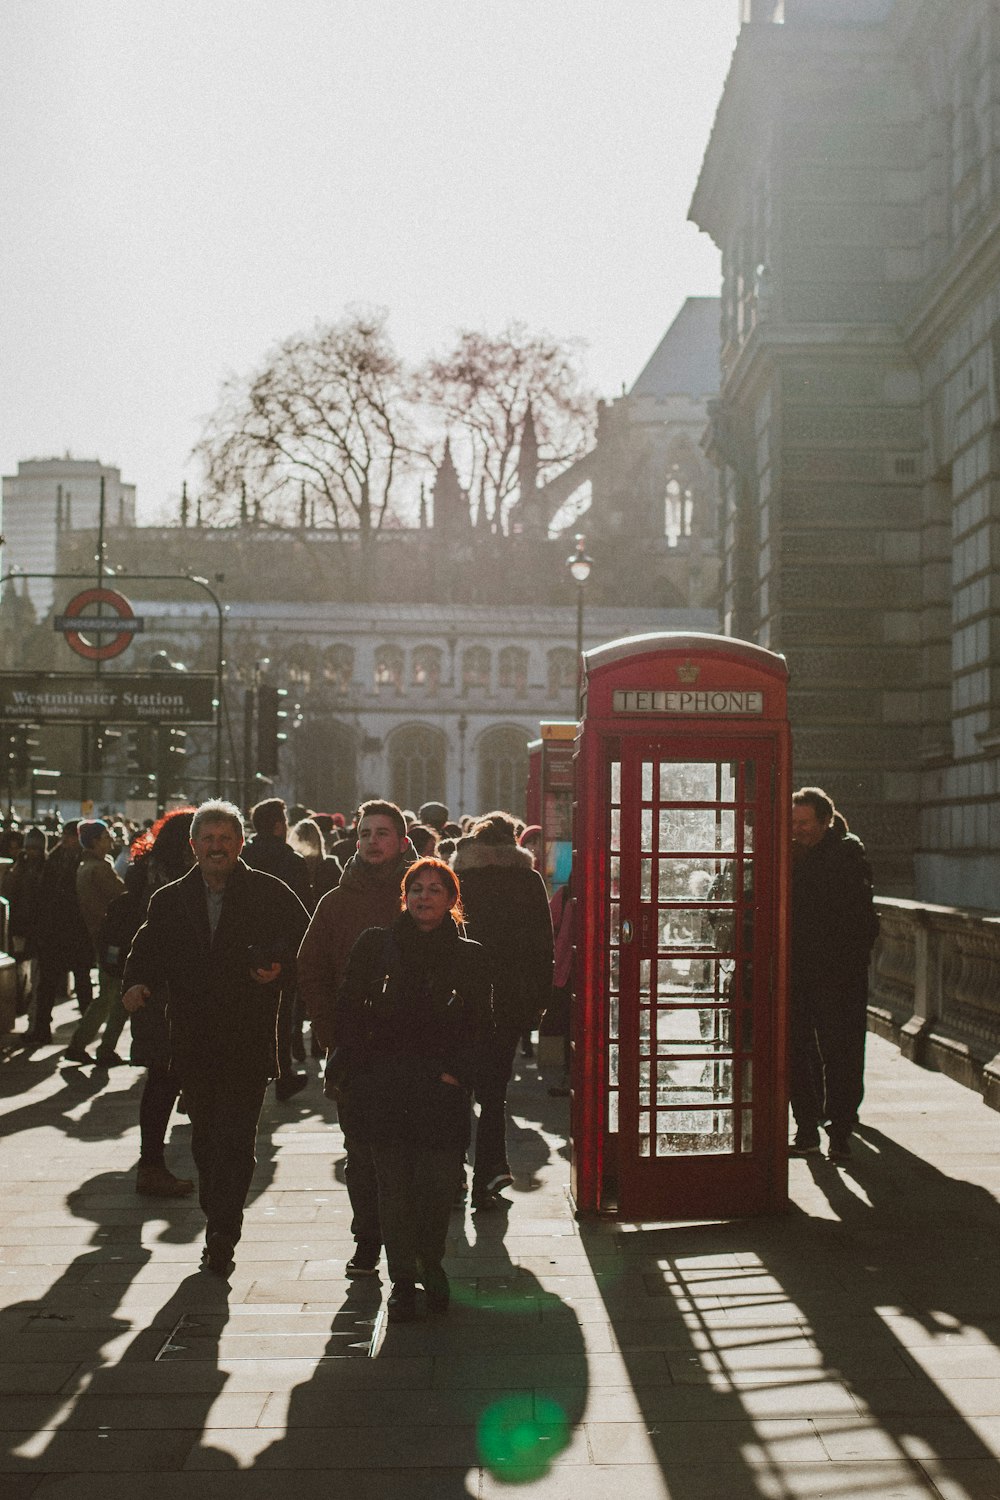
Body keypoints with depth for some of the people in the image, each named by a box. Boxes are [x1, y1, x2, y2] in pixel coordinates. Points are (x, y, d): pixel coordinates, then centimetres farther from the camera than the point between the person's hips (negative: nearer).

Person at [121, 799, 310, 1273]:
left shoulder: (271, 894, 0)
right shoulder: (169, 900, 9)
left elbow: (306, 945, 1)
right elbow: (147, 953, 10)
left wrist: (280, 969, -17)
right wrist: (137, 984, -10)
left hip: (249, 1042, -4)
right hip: (194, 1043, 4)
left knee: (235, 1141, -8)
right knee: (204, 1141, 14)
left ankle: (221, 1234, -2)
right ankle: (219, 1226, 29)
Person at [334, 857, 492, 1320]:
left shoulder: (469, 957, 5)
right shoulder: (375, 945, 4)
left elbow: (478, 1026, 9)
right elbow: (347, 1011, 7)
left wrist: (457, 1072, -3)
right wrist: (361, 1068, 0)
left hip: (442, 1087, 0)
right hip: (383, 1087, 0)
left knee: (437, 1185, -1)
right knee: (394, 1185, 2)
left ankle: (431, 1263, 24)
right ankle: (402, 1277, 16)